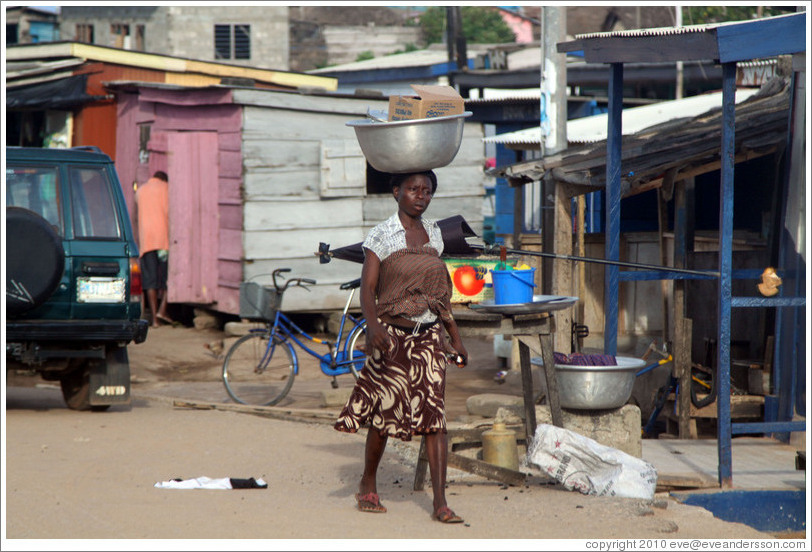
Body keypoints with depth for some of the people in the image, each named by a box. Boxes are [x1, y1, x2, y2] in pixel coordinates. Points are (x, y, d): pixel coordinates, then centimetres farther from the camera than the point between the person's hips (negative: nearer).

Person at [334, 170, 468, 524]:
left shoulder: (433, 233, 12)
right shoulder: (382, 235, -4)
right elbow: (367, 288, -11)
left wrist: (455, 335, 18)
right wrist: (373, 324, -29)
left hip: (429, 336, 4)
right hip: (392, 335, -4)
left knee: (434, 415, -6)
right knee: (385, 413, 4)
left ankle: (440, 503, -9)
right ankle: (367, 485, 27)